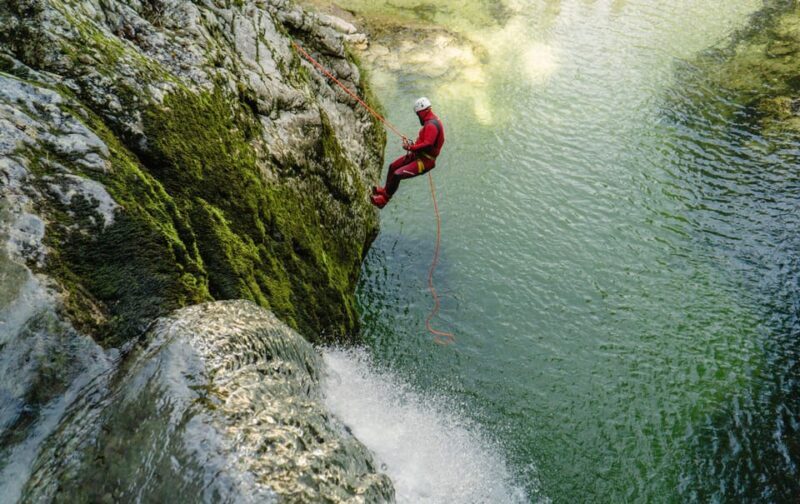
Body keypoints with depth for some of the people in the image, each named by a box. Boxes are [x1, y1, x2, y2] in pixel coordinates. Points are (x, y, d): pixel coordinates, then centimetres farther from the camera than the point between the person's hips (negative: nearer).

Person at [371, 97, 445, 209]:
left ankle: (384, 198, -7)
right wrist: (413, 145, 3)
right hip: (419, 155, 11)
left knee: (397, 174, -21)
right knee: (392, 166, 16)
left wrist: (410, 148, -24)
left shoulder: (431, 125, -21)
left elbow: (427, 144, -31)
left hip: (424, 161, -11)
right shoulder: (430, 122, 13)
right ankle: (386, 189, 33)